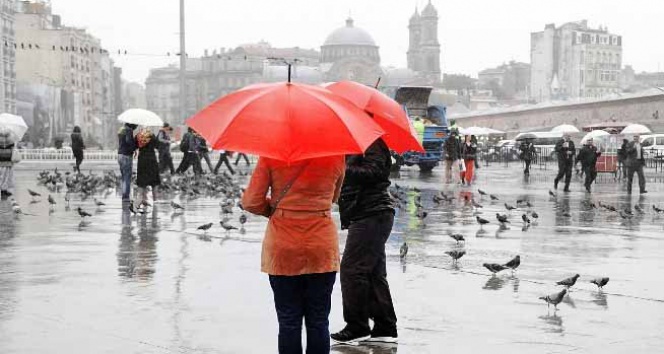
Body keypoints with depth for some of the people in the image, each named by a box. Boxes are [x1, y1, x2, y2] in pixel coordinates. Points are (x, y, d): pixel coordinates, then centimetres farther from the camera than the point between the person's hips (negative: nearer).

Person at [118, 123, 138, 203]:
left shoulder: (121, 130, 14)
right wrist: (134, 148, -8)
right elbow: (128, 141, -26)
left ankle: (123, 195, 22)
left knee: (123, 177, 17)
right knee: (127, 177, -3)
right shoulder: (129, 130, -15)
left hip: (120, 155, 9)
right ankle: (126, 196, -2)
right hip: (127, 156, -9)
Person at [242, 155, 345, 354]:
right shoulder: (335, 155, -2)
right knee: (318, 321, 9)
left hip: (283, 247, -1)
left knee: (288, 322, 6)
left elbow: (250, 202, -7)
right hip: (322, 246, 1)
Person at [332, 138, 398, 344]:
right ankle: (385, 328, 16)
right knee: (374, 272, 11)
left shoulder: (372, 143, -9)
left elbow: (373, 172, -21)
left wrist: (343, 169, -22)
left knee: (351, 269, -9)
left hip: (372, 215, -10)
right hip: (373, 215, 10)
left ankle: (357, 327, -3)